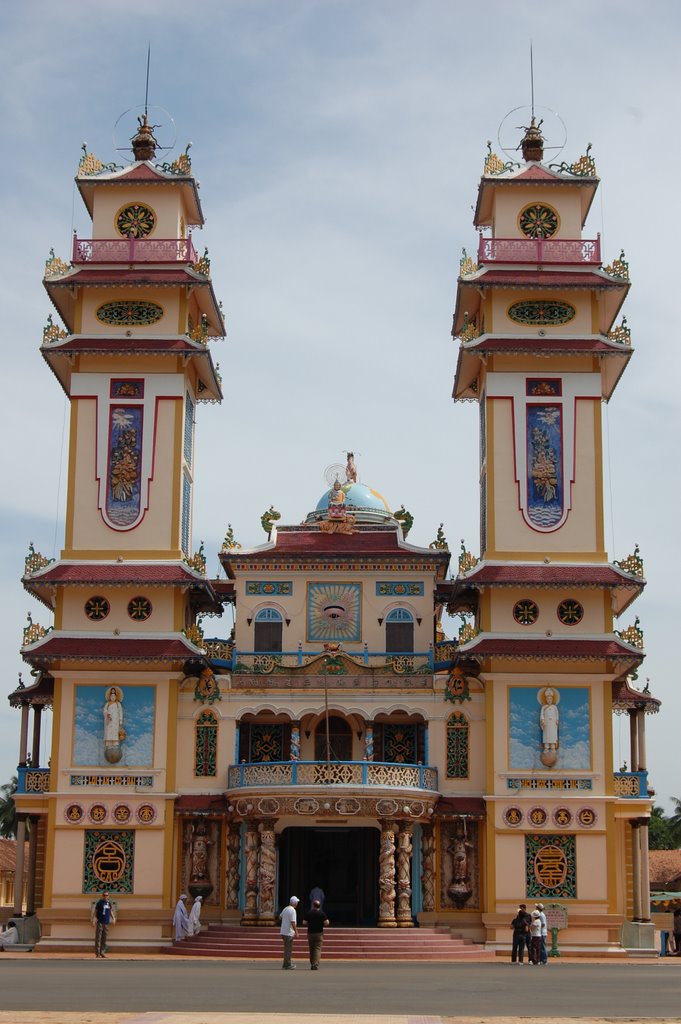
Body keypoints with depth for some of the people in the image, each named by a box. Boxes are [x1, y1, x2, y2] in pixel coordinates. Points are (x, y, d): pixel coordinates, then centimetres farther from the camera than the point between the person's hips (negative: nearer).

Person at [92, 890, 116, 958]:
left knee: (105, 938, 5)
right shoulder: (99, 902, -1)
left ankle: (102, 952, 11)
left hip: (106, 922, 5)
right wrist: (94, 919, -10)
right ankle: (97, 952, -3)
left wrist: (113, 918, 7)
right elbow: (95, 911, -1)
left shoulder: (109, 903, 11)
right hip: (99, 922, -5)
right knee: (98, 937, -5)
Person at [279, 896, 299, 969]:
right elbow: (293, 922, -22)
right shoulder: (292, 910, -16)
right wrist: (296, 931, -18)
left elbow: (280, 917, 24)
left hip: (283, 932, 9)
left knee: (287, 948, 17)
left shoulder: (285, 909, 10)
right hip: (289, 932, -9)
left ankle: (288, 964, 22)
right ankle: (286, 965, 1)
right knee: (288, 949, -2)